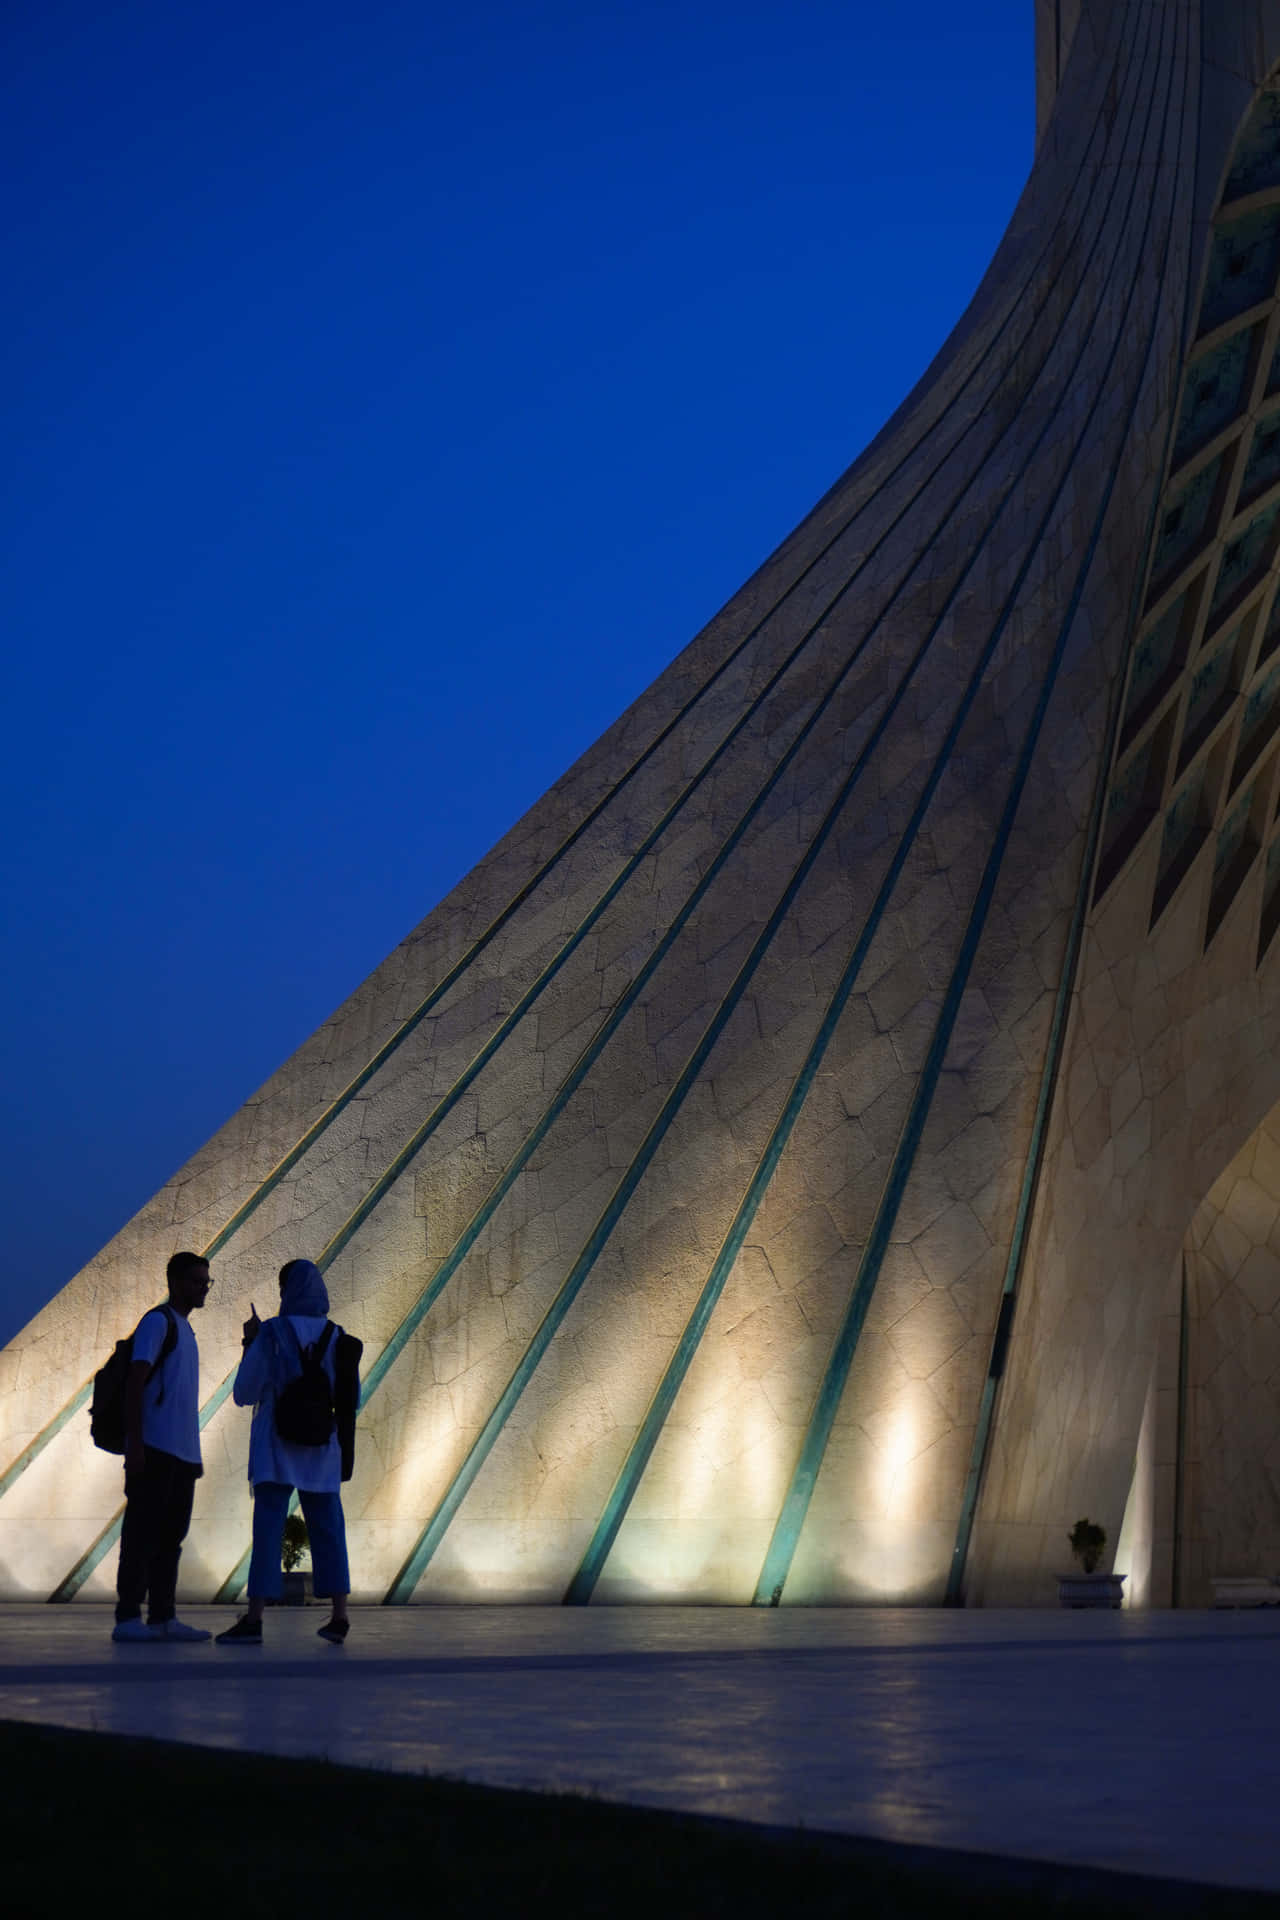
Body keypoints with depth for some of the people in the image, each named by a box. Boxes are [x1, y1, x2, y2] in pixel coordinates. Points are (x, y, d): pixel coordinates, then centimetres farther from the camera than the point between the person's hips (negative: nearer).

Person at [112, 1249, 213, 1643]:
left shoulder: (184, 1329, 21)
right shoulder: (158, 1321, -5)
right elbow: (135, 1383, -13)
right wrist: (134, 1444, -20)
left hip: (183, 1453, 9)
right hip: (156, 1448, -9)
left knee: (171, 1536, 8)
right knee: (143, 1533, -7)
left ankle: (163, 1617, 11)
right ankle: (128, 1618, -6)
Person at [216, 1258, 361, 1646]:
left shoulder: (271, 1334, -8)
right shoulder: (338, 1338, 5)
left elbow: (244, 1393, -4)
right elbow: (351, 1400, 12)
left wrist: (249, 1343, 7)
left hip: (277, 1447, -4)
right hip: (322, 1451, 4)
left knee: (268, 1529, -6)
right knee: (327, 1529, 8)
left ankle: (253, 1620, -10)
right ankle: (339, 1617, 5)